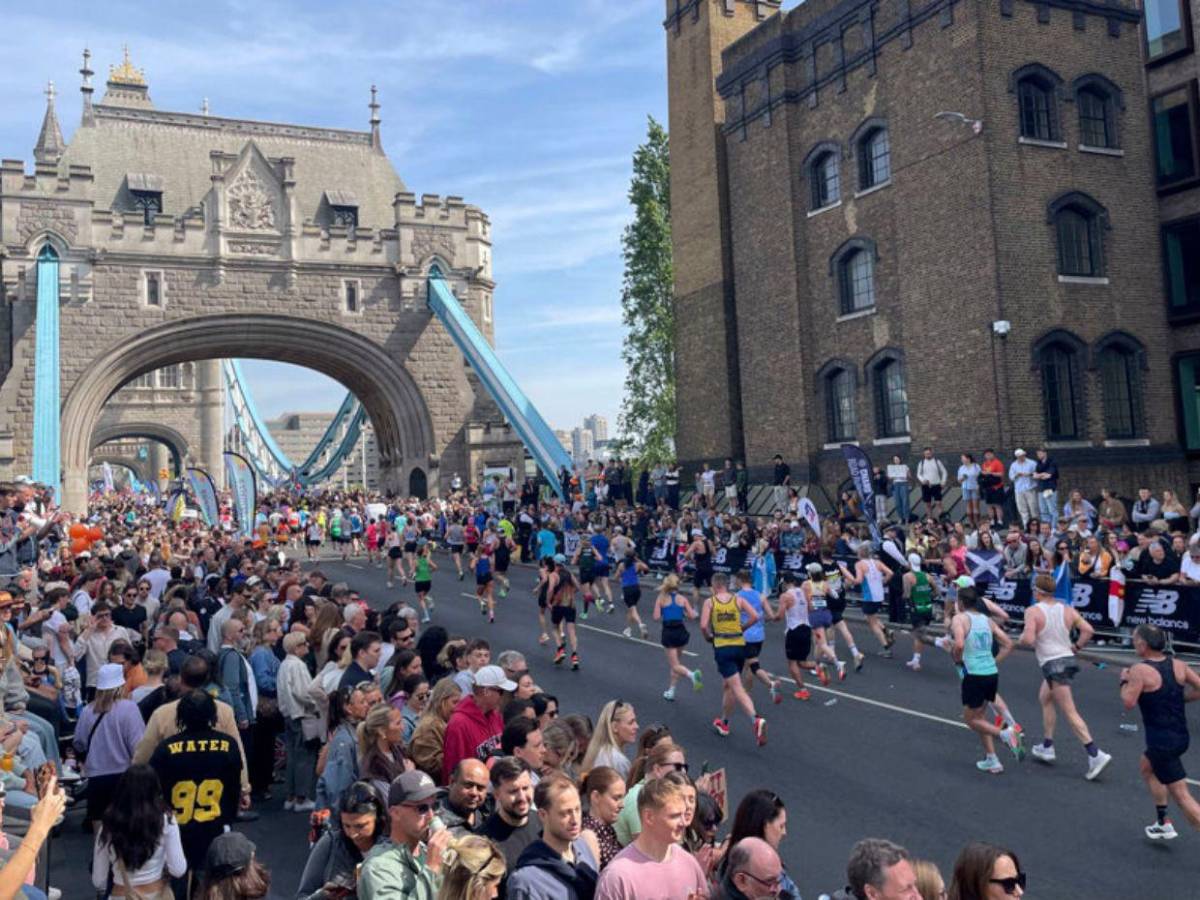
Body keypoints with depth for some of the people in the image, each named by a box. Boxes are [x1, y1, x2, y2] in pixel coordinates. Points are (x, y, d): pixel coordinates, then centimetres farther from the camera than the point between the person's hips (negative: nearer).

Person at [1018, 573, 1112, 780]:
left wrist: (1021, 639, 0)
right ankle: (1047, 747, 30)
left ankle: (1095, 755, -13)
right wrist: (1076, 647, 11)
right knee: (1045, 698, 25)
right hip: (1068, 659, 8)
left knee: (1070, 712, -6)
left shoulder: (1033, 611, -11)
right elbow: (1088, 630, -1)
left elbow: (1028, 640, -21)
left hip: (1052, 664, -8)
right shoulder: (1067, 609, 6)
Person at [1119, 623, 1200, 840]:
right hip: (1180, 736, 8)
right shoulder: (1178, 665, 2)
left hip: (1161, 741, -8)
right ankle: (1163, 824, 36)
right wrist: (1177, 698, 13)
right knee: (1146, 767, 31)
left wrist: (1124, 681, -3)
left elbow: (1128, 702, -20)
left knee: (1182, 796, -4)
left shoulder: (1139, 670, -18)